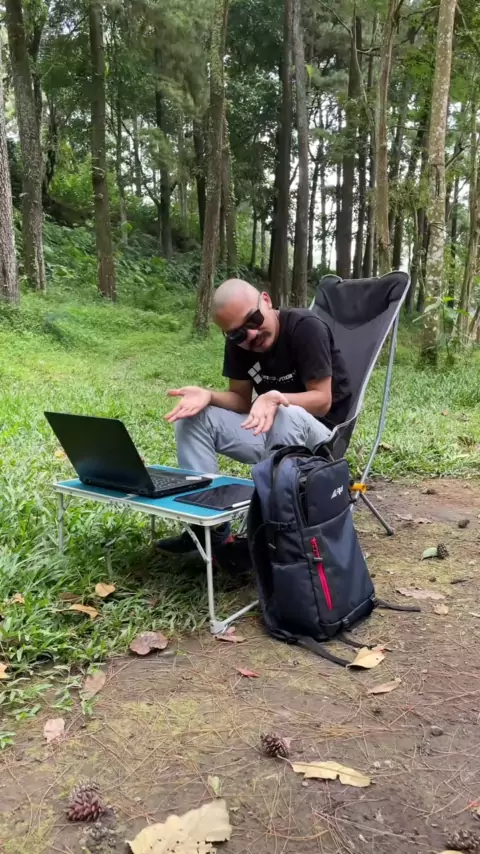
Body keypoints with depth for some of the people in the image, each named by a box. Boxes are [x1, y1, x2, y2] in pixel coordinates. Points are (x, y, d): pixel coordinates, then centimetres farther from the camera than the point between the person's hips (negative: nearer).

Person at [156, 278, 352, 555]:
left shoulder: (306, 327, -21)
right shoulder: (237, 343, -2)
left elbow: (322, 401, -21)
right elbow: (242, 400, 2)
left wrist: (275, 398, -39)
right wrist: (207, 395, -19)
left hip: (320, 433, -6)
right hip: (271, 431, 6)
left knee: (288, 417, -40)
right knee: (193, 419, -10)